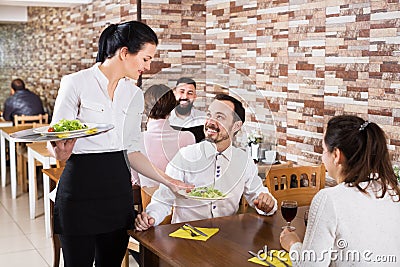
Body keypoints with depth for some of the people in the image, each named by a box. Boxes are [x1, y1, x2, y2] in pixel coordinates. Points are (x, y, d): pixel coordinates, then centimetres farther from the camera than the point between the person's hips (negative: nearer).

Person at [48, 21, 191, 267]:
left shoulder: (135, 94, 9)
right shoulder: (76, 83, -8)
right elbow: (54, 141, -7)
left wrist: (167, 180, 7)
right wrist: (61, 151, -30)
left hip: (119, 189, 5)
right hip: (81, 189, -5)